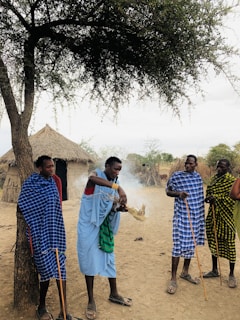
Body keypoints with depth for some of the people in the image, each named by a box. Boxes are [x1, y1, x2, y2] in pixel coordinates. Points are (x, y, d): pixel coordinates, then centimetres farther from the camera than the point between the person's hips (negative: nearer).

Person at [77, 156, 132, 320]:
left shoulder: (115, 183, 6)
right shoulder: (97, 174, -12)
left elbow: (113, 208, 7)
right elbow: (92, 178, -39)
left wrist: (120, 207, -17)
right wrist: (118, 188, -47)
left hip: (105, 227, 6)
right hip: (89, 226, -5)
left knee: (109, 258, 13)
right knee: (90, 260, 2)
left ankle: (114, 294, 31)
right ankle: (91, 300, 16)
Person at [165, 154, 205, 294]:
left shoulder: (198, 176, 9)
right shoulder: (176, 176, -6)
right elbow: (168, 191, 0)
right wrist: (178, 193, -18)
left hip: (196, 215, 6)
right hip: (182, 215, -5)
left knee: (191, 243, 13)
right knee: (179, 245, -7)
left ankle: (185, 272, 31)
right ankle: (173, 279, 3)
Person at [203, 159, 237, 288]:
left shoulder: (232, 181, -9)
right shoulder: (213, 179, 10)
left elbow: (232, 198, -16)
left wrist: (217, 199, -24)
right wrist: (208, 198, -5)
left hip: (226, 217, -6)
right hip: (213, 215, 6)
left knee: (229, 244, 2)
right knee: (213, 242, 14)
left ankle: (231, 275, 17)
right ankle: (214, 270, 30)